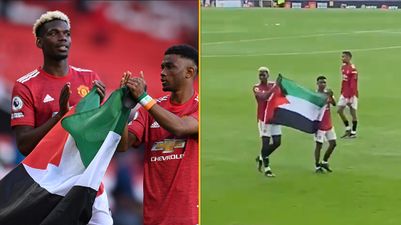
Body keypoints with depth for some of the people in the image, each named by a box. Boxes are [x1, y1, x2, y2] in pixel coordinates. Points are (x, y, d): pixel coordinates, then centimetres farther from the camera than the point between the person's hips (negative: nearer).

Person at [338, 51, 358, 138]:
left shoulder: (352, 69, -19)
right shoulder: (343, 67, 8)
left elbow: (353, 85, -20)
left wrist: (350, 97, -22)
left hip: (351, 95, -8)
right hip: (344, 94, 8)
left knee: (353, 112, 2)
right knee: (339, 110, 5)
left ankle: (353, 132, 12)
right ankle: (348, 129, 19)